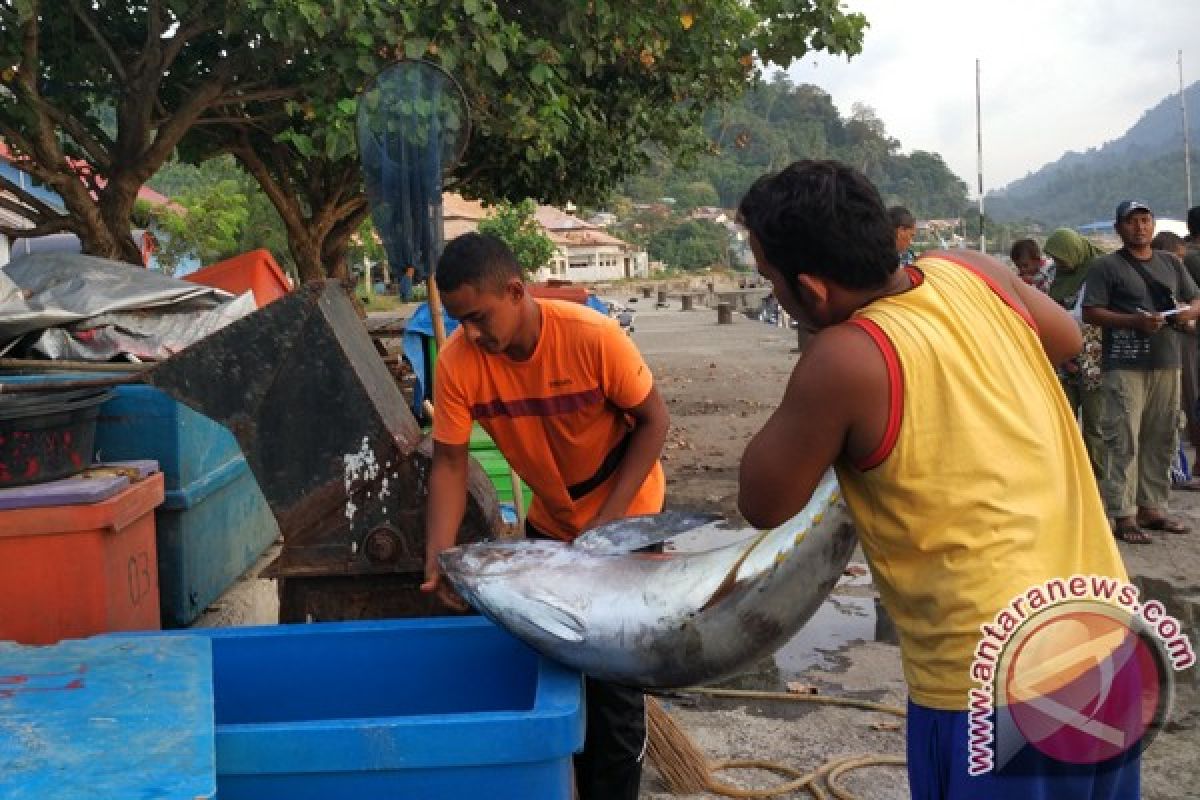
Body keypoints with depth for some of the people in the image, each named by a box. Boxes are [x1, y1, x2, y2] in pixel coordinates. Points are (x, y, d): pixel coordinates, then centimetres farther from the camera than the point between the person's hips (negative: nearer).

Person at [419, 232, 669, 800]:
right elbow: (449, 462, -15)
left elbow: (653, 421, -19)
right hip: (549, 522, 4)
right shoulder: (458, 361, -20)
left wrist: (607, 520, -24)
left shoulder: (593, 336, -30)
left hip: (625, 516, -4)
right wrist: (439, 556, -28)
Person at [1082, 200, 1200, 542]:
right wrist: (1135, 321, -18)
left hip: (1167, 363, 6)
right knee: (1124, 441, -8)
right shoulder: (1107, 267, 0)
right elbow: (1090, 312, -7)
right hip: (1125, 365, -6)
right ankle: (1123, 515, -5)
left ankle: (1152, 507, 20)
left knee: (1161, 440, 9)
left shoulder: (1171, 263, 17)